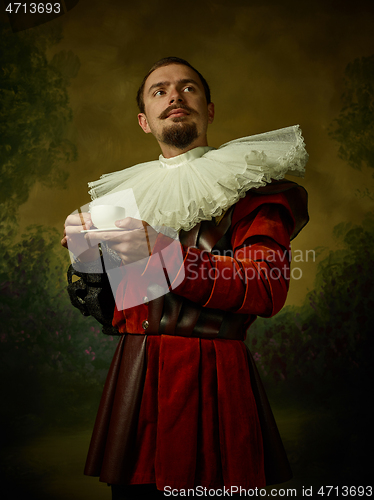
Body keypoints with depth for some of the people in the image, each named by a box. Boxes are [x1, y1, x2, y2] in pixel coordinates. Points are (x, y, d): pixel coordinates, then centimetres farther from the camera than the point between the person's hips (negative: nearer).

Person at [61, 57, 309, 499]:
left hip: (215, 383, -4)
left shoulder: (250, 183, 1)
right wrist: (88, 264, -4)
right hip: (133, 383, 4)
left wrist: (164, 254, -23)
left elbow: (267, 289, -15)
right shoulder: (128, 192, 14)